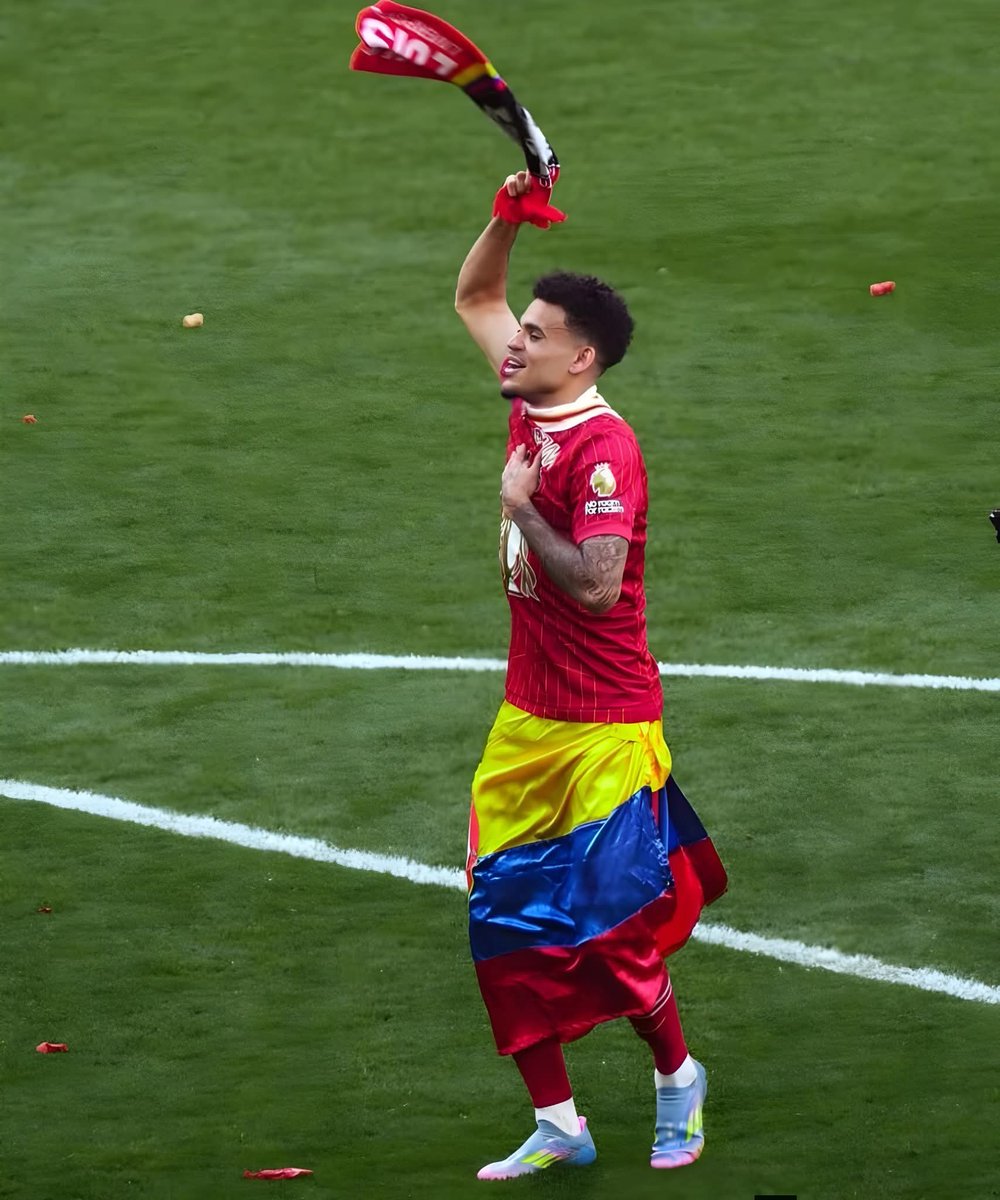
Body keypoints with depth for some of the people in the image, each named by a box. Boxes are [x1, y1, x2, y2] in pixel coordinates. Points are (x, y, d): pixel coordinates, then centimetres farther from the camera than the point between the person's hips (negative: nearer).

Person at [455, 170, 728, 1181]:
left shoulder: (603, 446, -19)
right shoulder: (530, 409, 5)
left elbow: (596, 585, -26)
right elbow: (473, 298, 19)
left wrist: (521, 509, -17)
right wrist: (508, 217, 4)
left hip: (602, 728, -8)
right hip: (527, 719, 8)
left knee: (608, 929, -2)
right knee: (503, 927, 5)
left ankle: (677, 1076, 23)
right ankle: (557, 1125, 13)